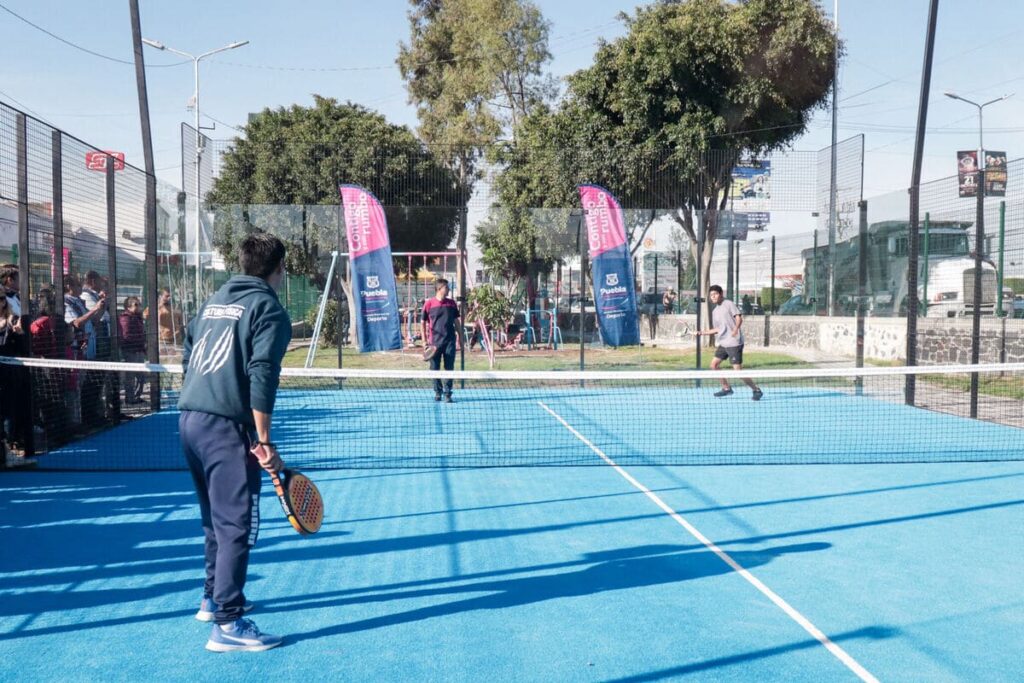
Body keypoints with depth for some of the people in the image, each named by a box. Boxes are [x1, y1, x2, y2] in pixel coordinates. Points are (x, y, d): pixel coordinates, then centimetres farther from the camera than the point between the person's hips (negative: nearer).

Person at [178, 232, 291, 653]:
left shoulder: (215, 300, 17)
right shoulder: (268, 308, -6)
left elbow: (188, 357, 21)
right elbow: (261, 376, -17)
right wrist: (264, 440, -15)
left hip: (189, 419, 8)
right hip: (225, 426, -8)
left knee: (217, 519, 22)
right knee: (237, 526, -4)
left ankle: (214, 598, 34)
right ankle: (228, 626, -2)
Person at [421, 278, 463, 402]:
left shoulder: (451, 303, 7)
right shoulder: (429, 303, -2)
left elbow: (456, 321, 16)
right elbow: (424, 322, 3)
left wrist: (460, 336, 13)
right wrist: (424, 340, -1)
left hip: (450, 340, 2)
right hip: (435, 341, -2)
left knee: (449, 368, -1)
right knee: (434, 368, 5)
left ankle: (447, 393, 4)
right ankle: (437, 392, 19)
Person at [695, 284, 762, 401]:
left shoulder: (728, 304, -6)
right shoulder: (715, 311, 16)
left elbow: (739, 318, -15)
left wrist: (736, 328, -32)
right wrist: (703, 332, 20)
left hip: (734, 343, -8)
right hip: (723, 343, 8)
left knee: (738, 370, -11)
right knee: (714, 364, 8)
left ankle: (757, 390, 2)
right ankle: (726, 388, 21)